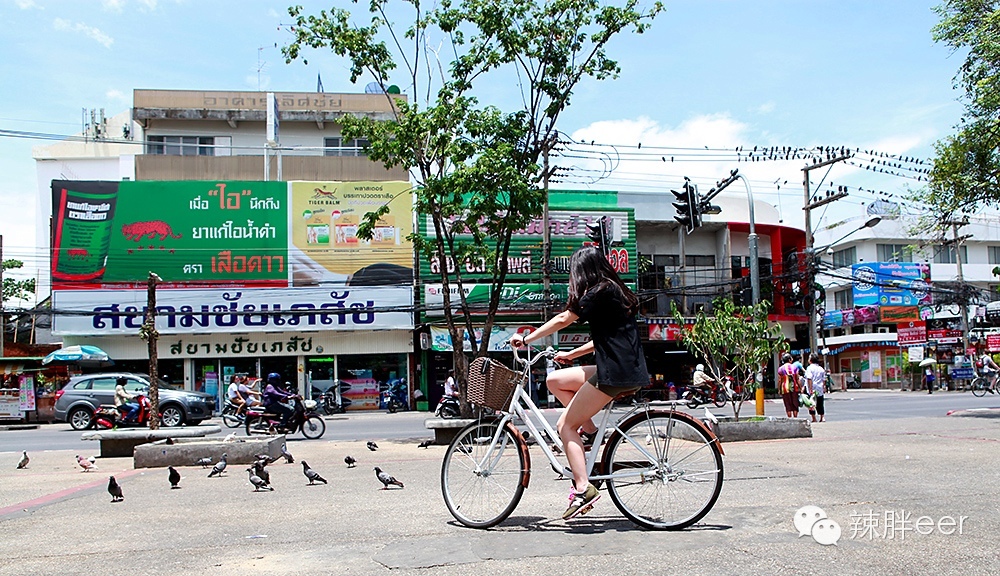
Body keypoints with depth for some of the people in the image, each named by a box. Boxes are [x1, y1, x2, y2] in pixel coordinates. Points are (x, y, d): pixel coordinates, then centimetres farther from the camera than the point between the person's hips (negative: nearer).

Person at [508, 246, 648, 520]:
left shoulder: (599, 292, -9)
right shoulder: (614, 290, 19)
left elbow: (563, 319, -11)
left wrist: (526, 339, -3)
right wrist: (572, 354, 25)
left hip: (616, 374, -9)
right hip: (626, 370, 9)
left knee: (566, 426, -3)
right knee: (555, 380, 15)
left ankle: (583, 488, -8)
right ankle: (589, 430, 11)